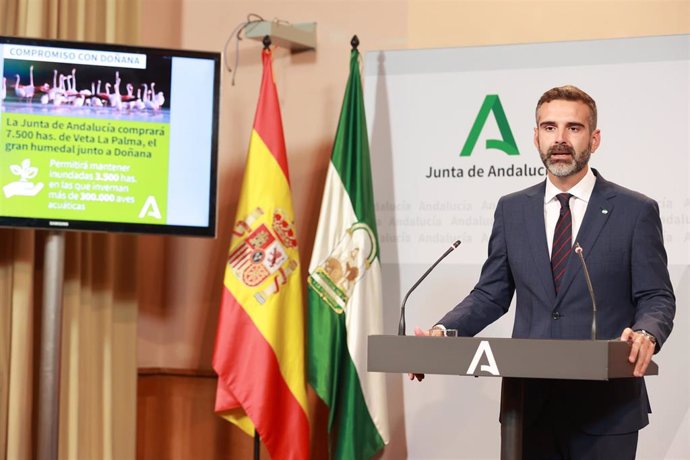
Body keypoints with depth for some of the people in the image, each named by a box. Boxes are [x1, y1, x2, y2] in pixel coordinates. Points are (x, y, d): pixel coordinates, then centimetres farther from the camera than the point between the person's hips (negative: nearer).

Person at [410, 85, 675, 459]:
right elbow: (491, 295, 13)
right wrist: (442, 332, -5)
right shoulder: (512, 210, 10)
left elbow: (656, 298, -1)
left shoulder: (635, 211, 1)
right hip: (530, 403, 3)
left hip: (606, 408, -2)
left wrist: (645, 334, -23)